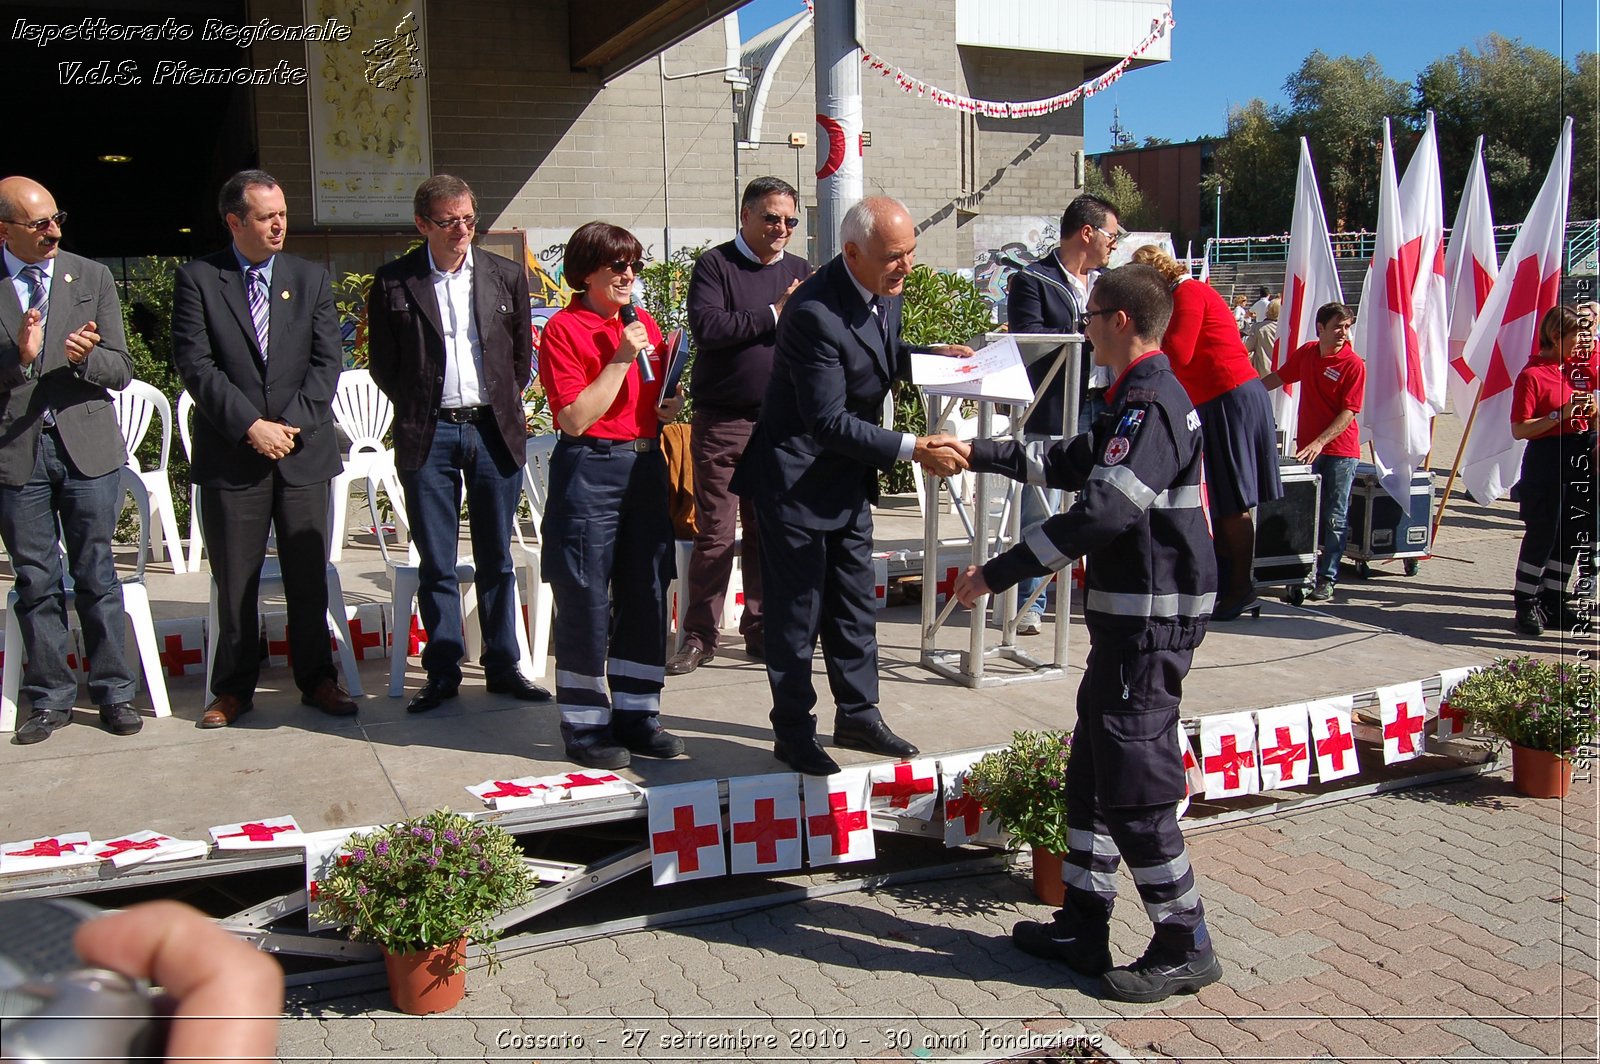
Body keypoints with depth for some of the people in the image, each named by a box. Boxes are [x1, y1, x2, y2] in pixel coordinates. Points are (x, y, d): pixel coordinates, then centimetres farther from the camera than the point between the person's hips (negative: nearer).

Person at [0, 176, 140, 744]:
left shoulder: (91, 277, 5)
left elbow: (121, 370, 3)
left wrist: (84, 356, -17)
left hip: (87, 446, 0)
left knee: (96, 574, 6)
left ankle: (114, 691, 16)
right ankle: (50, 698, 19)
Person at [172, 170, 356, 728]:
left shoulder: (311, 278, 9)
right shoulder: (197, 279, 2)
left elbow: (327, 361, 2)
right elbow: (195, 364, -6)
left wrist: (290, 423, -10)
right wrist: (251, 425, -14)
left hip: (303, 451, 2)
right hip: (230, 456, -2)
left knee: (309, 575, 8)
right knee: (235, 580, 6)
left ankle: (317, 678, 20)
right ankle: (234, 688, 18)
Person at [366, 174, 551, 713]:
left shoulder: (507, 275, 6)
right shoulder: (393, 282, 0)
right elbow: (382, 364, 6)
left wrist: (502, 407, 8)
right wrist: (418, 412, 4)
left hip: (494, 431, 2)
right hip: (428, 436, -1)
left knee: (496, 560, 9)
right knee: (436, 564, 5)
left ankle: (503, 667, 18)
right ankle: (442, 673, 14)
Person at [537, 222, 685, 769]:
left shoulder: (644, 324, 13)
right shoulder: (563, 329, -7)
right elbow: (575, 419, -14)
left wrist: (670, 408, 4)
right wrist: (620, 359, -16)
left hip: (645, 467, 7)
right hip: (589, 472, -7)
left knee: (646, 595, 10)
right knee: (586, 603, 0)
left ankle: (636, 714, 22)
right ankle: (585, 725, 12)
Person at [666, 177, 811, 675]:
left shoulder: (799, 271, 14)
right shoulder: (714, 265, 0)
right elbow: (706, 327, -16)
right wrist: (774, 315, -13)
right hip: (723, 422, -4)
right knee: (715, 535, -1)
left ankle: (761, 629, 20)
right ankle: (699, 636, 10)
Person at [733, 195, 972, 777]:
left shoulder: (883, 291, -2)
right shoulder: (815, 312, -28)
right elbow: (829, 422, -27)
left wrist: (931, 356, 1)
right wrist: (914, 448, -29)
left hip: (850, 478, 9)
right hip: (799, 479, -8)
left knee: (855, 603, 17)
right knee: (797, 610, 3)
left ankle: (857, 715, 30)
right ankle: (793, 730, 18)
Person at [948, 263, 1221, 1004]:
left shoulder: (1152, 404, -18)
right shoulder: (1141, 399, 15)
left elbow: (1102, 510, -27)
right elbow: (1072, 464, 27)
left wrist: (999, 573, -25)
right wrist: (978, 454, 27)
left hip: (1151, 620, -11)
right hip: (1130, 616, 11)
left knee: (1135, 785, -3)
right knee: (1093, 772, 15)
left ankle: (1185, 949, 10)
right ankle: (1083, 928, 26)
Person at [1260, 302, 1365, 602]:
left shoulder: (1354, 365, -10)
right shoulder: (1306, 353, 6)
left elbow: (1348, 413, -15)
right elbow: (1278, 377, 21)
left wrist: (1320, 442, -24)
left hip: (1340, 450, -5)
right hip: (1306, 447, 5)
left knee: (1334, 518, 0)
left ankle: (1327, 579, 5)